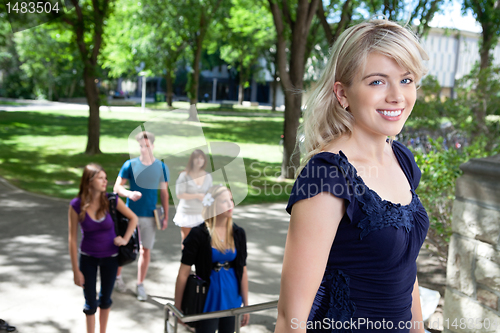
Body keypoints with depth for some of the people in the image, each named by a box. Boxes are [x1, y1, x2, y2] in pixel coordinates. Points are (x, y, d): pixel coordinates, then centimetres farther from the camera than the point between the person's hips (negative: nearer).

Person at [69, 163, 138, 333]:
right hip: (88, 258, -1)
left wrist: (125, 239, -8)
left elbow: (133, 218, 1)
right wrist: (76, 270, -11)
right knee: (90, 303, 6)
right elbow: (72, 238, -12)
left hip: (110, 257, 1)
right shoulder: (76, 205, -18)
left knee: (105, 299, 17)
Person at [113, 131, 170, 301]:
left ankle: (140, 285, 23)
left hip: (150, 216, 1)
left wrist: (166, 216, 2)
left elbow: (164, 192, 4)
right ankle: (118, 276, 33)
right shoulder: (130, 165, -7)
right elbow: (117, 187, -5)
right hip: (131, 214, -1)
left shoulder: (161, 167, -2)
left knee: (146, 250, 8)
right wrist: (129, 194, -26)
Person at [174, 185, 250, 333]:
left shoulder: (238, 233, 1)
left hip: (232, 300, 4)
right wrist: (177, 308, -7)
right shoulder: (198, 235, -12)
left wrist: (246, 305, 7)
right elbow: (183, 273, -9)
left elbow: (242, 272, 5)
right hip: (208, 300, -4)